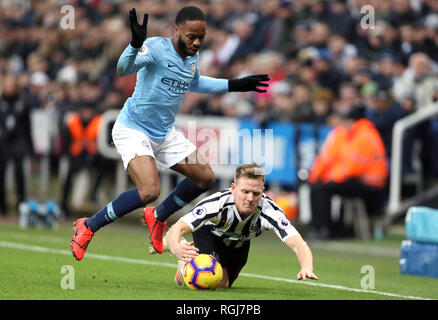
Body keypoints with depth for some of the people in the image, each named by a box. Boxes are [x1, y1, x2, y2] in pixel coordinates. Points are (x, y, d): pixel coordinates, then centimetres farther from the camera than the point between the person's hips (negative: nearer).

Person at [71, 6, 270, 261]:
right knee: (150, 192, -26)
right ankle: (88, 227, -9)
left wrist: (233, 85, 21)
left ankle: (158, 217, 30)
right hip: (133, 131, -8)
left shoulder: (193, 57, 1)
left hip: (165, 133, 8)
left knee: (206, 178, 8)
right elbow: (123, 69, -39)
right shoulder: (157, 48, -23)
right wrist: (136, 45, -59)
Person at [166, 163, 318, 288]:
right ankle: (185, 264, 8)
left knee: (225, 284, 19)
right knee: (219, 283, -23)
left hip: (240, 241, 4)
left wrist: (307, 269, -72)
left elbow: (298, 244, -49)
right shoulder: (216, 203, -44)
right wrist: (177, 249, -74)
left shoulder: (269, 211, -40)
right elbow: (176, 229, -49)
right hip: (208, 232, -4)